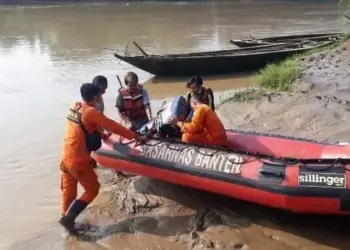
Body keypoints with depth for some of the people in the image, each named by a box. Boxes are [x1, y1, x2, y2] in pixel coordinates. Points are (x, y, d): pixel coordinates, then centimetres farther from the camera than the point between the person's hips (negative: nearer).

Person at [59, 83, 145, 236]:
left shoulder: (75, 107, 7)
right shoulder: (91, 112, -16)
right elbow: (113, 127, -12)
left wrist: (103, 135, 29)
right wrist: (135, 136, -4)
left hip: (65, 158, 8)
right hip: (78, 161, -8)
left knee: (68, 191, 18)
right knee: (92, 190, 6)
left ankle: (66, 217, 28)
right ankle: (68, 218, 3)